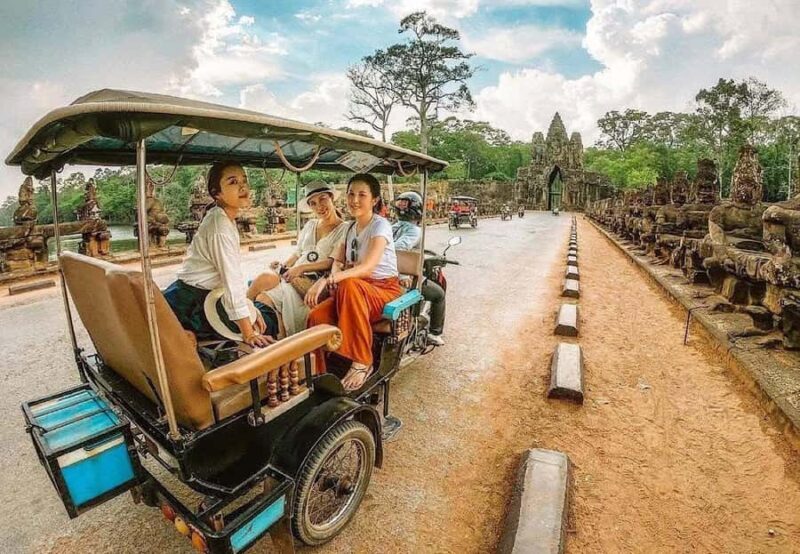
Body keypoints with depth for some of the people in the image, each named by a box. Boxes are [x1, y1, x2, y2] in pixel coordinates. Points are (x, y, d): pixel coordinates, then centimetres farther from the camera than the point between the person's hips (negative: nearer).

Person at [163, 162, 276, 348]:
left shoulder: (227, 220, 5)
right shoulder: (220, 226, -23)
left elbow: (235, 274, 5)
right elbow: (231, 281, -25)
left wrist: (250, 308, 0)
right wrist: (248, 333, -23)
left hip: (203, 296, 9)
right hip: (192, 303, -9)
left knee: (266, 315, 14)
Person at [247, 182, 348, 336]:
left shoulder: (344, 229, 1)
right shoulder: (310, 225, 21)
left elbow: (334, 262, -9)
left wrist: (302, 268, -17)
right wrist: (284, 266, 2)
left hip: (312, 280, -5)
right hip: (292, 276, 5)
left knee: (264, 279, -26)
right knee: (262, 299, -23)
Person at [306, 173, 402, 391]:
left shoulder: (380, 226, -12)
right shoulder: (350, 227, 12)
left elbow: (368, 267, -29)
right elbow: (338, 262, 6)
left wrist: (327, 281, -40)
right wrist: (334, 279, -19)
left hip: (385, 290, -5)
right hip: (357, 291, 6)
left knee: (350, 285, -39)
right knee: (316, 317, -22)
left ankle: (362, 362, -26)